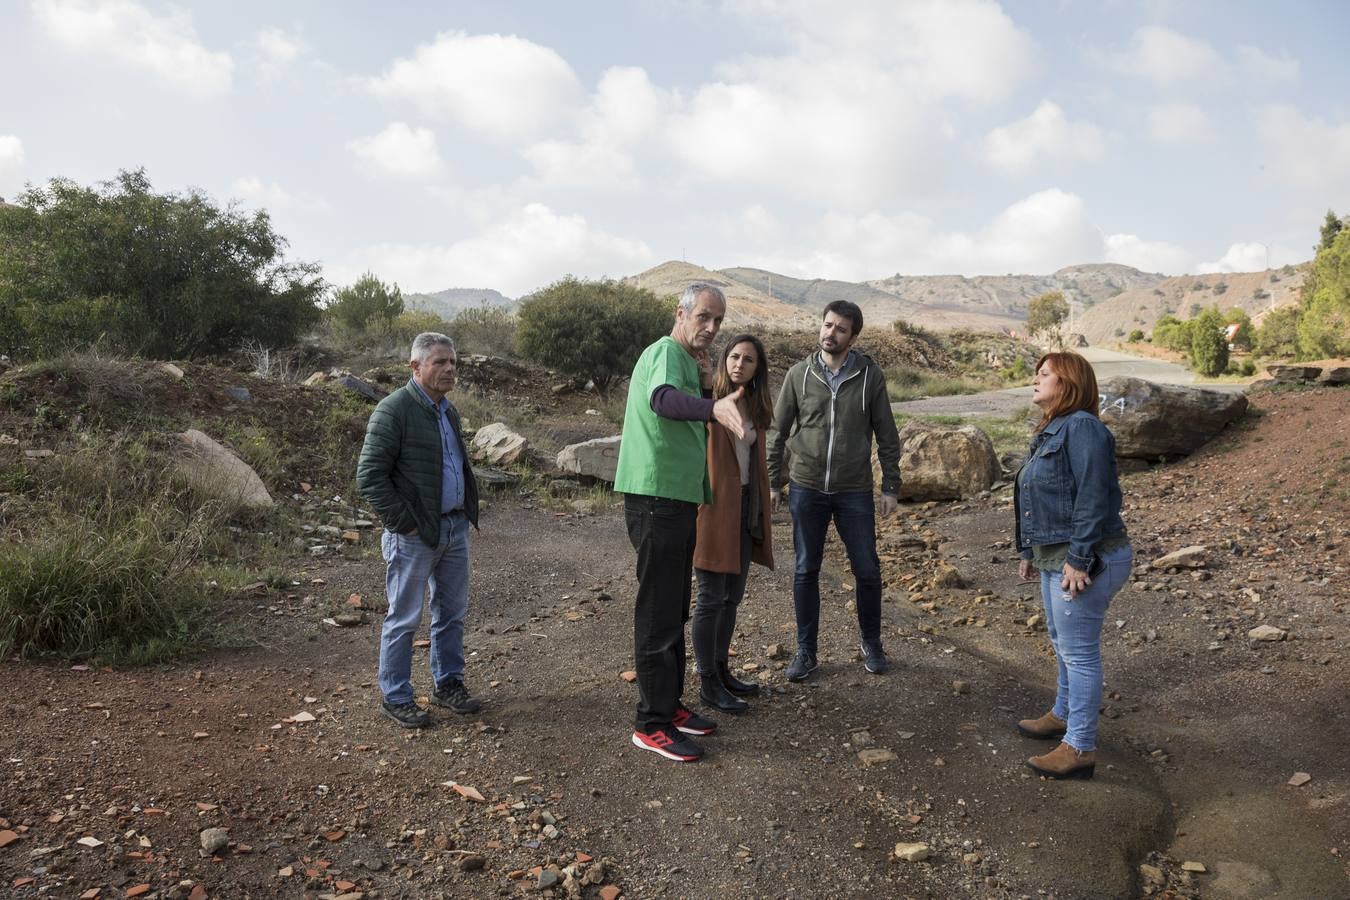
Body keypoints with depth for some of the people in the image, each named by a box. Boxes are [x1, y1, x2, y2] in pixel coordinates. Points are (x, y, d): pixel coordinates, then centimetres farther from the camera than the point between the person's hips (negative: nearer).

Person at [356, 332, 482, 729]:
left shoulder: (448, 410, 13)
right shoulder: (394, 409, -13)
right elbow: (369, 476, -16)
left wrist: (468, 510, 14)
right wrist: (403, 523, -17)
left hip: (454, 528, 8)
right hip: (415, 534, -8)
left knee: (453, 611, 15)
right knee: (404, 618, 3)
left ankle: (448, 684, 30)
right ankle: (395, 697, 16)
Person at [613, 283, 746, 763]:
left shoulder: (685, 360, 18)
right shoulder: (666, 352, -14)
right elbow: (662, 399, -37)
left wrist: (707, 383, 3)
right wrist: (713, 406, -57)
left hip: (678, 499, 10)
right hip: (656, 499, -10)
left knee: (674, 611, 17)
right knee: (658, 614, -4)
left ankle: (670, 705, 30)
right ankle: (652, 725, 6)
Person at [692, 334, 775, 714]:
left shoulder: (754, 406, 11)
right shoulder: (708, 397, -9)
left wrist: (760, 511, 15)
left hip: (745, 506, 7)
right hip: (713, 506, -7)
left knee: (733, 593, 15)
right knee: (711, 597, 0)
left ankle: (721, 669, 29)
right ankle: (707, 683, 12)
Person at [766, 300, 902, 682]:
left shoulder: (869, 375, -2)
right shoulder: (799, 374, -1)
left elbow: (886, 436, 2)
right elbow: (778, 432, 5)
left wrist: (891, 487, 0)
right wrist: (773, 482, 2)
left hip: (854, 492, 0)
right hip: (806, 489, 1)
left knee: (867, 570, 6)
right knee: (805, 571, 7)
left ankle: (871, 644, 28)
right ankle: (805, 651, 21)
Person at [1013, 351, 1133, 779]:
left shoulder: (1082, 428, -18)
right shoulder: (1051, 431, 14)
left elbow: (1094, 499, -24)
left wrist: (1079, 559, -24)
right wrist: (1029, 551, 21)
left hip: (1082, 562, -10)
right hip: (1055, 558, 10)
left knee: (1078, 651, -2)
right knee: (1063, 643, 23)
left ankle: (1080, 749, 7)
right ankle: (1064, 716, 40)